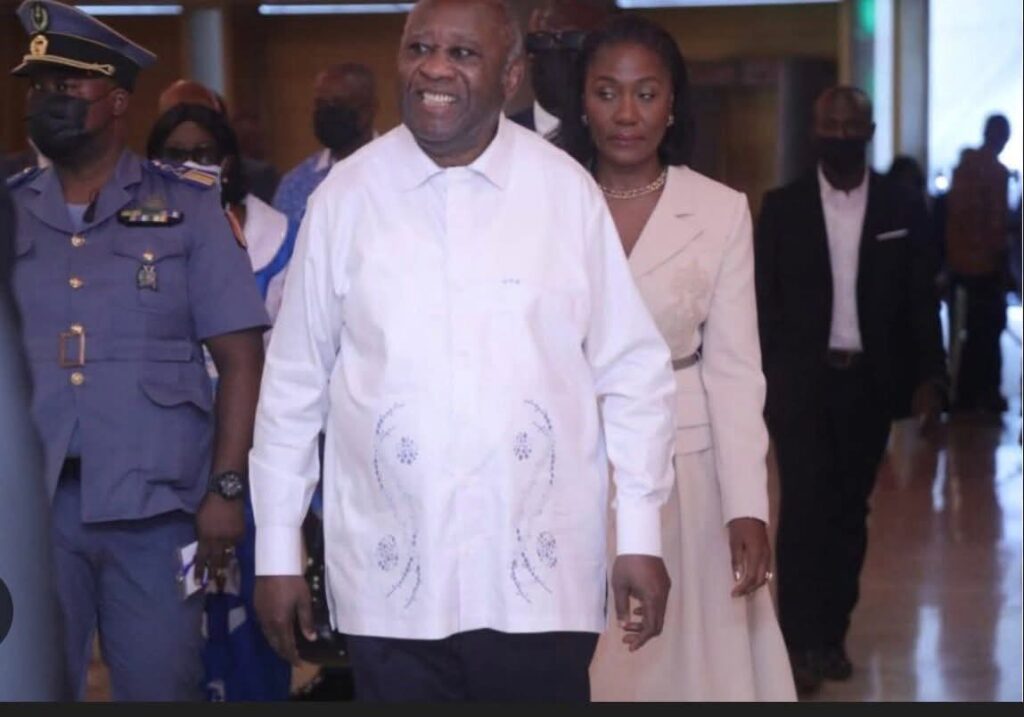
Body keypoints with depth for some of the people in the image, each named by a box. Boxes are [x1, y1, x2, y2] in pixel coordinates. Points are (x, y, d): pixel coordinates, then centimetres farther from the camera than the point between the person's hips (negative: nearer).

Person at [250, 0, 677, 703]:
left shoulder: (566, 189, -2)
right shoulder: (345, 196, -1)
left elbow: (633, 370, 3)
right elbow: (294, 384, 5)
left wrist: (641, 534, 1)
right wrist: (277, 550, 7)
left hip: (539, 574, 0)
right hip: (389, 579, 1)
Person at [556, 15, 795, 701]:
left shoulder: (722, 211, -3)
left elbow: (734, 369, -4)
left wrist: (747, 508, -11)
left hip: (683, 472, -1)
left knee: (689, 658, 5)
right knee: (577, 668, 8)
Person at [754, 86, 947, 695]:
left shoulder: (902, 210, 3)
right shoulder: (782, 208, 1)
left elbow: (921, 302, 5)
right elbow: (763, 300, 3)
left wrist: (930, 376, -3)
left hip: (869, 382, 2)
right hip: (801, 380, -1)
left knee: (850, 513, 9)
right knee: (804, 509, -7)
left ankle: (833, 634, 21)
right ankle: (801, 641, -2)